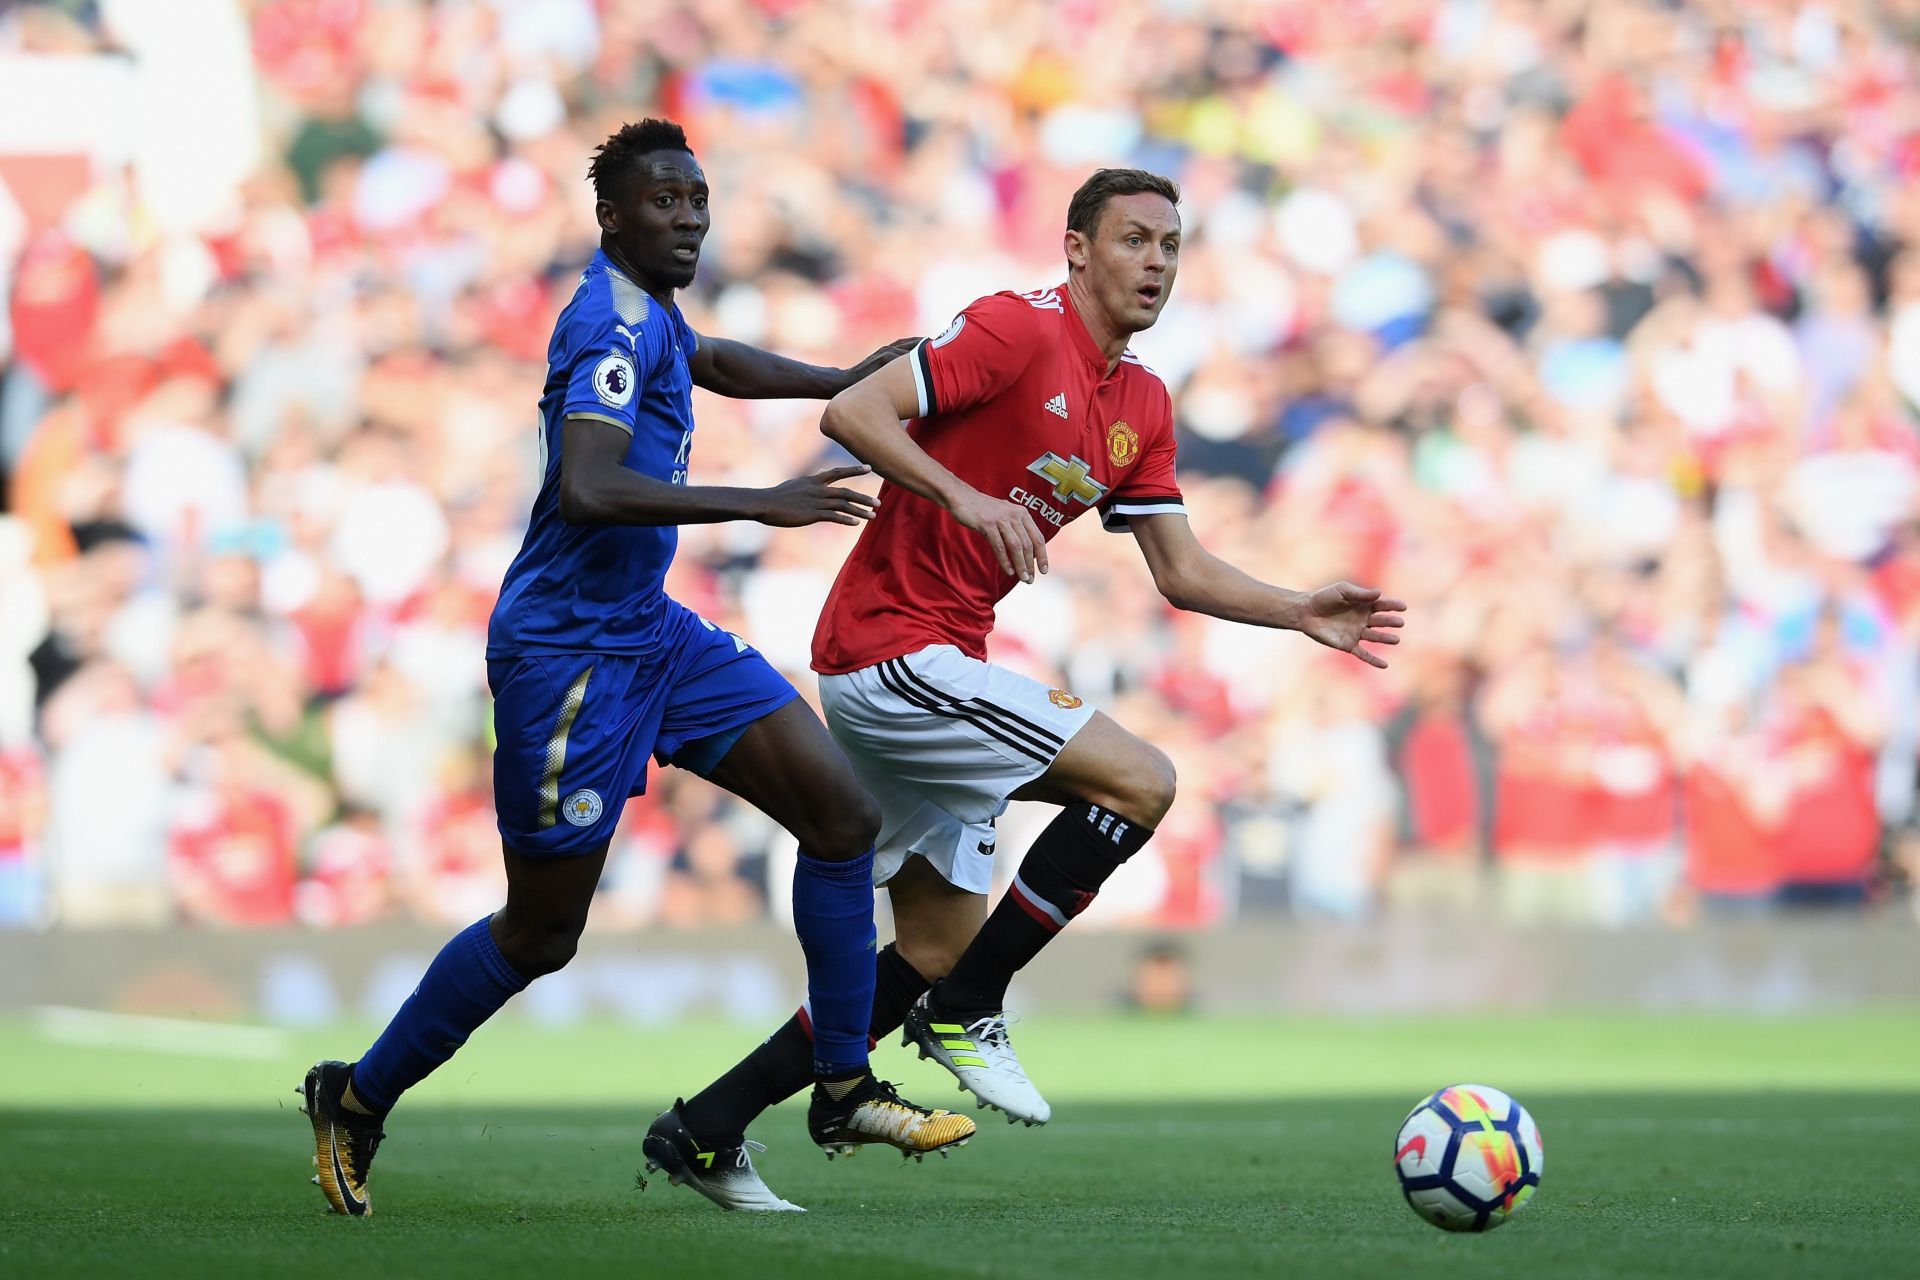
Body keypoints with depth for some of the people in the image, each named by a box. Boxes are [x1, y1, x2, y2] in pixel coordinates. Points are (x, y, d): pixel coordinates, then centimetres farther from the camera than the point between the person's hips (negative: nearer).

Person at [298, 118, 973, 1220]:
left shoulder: (650, 313, 10)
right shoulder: (613, 325, -20)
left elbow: (707, 359, 36)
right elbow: (586, 490, -35)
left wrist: (843, 381, 29)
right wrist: (757, 504, -35)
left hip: (653, 632, 9)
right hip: (570, 649, -9)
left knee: (843, 812, 0)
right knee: (542, 934, 0)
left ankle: (844, 1088, 7)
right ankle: (359, 1098, 19)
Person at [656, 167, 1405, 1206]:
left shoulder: (1143, 405, 14)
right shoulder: (1017, 330, -13)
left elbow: (1180, 571, 17)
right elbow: (852, 413, -19)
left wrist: (1303, 613, 6)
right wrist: (967, 497, -29)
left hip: (933, 670, 9)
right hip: (892, 645, -9)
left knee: (938, 947, 11)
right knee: (1142, 781, -14)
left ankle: (711, 1121, 14)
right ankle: (966, 1011, -6)